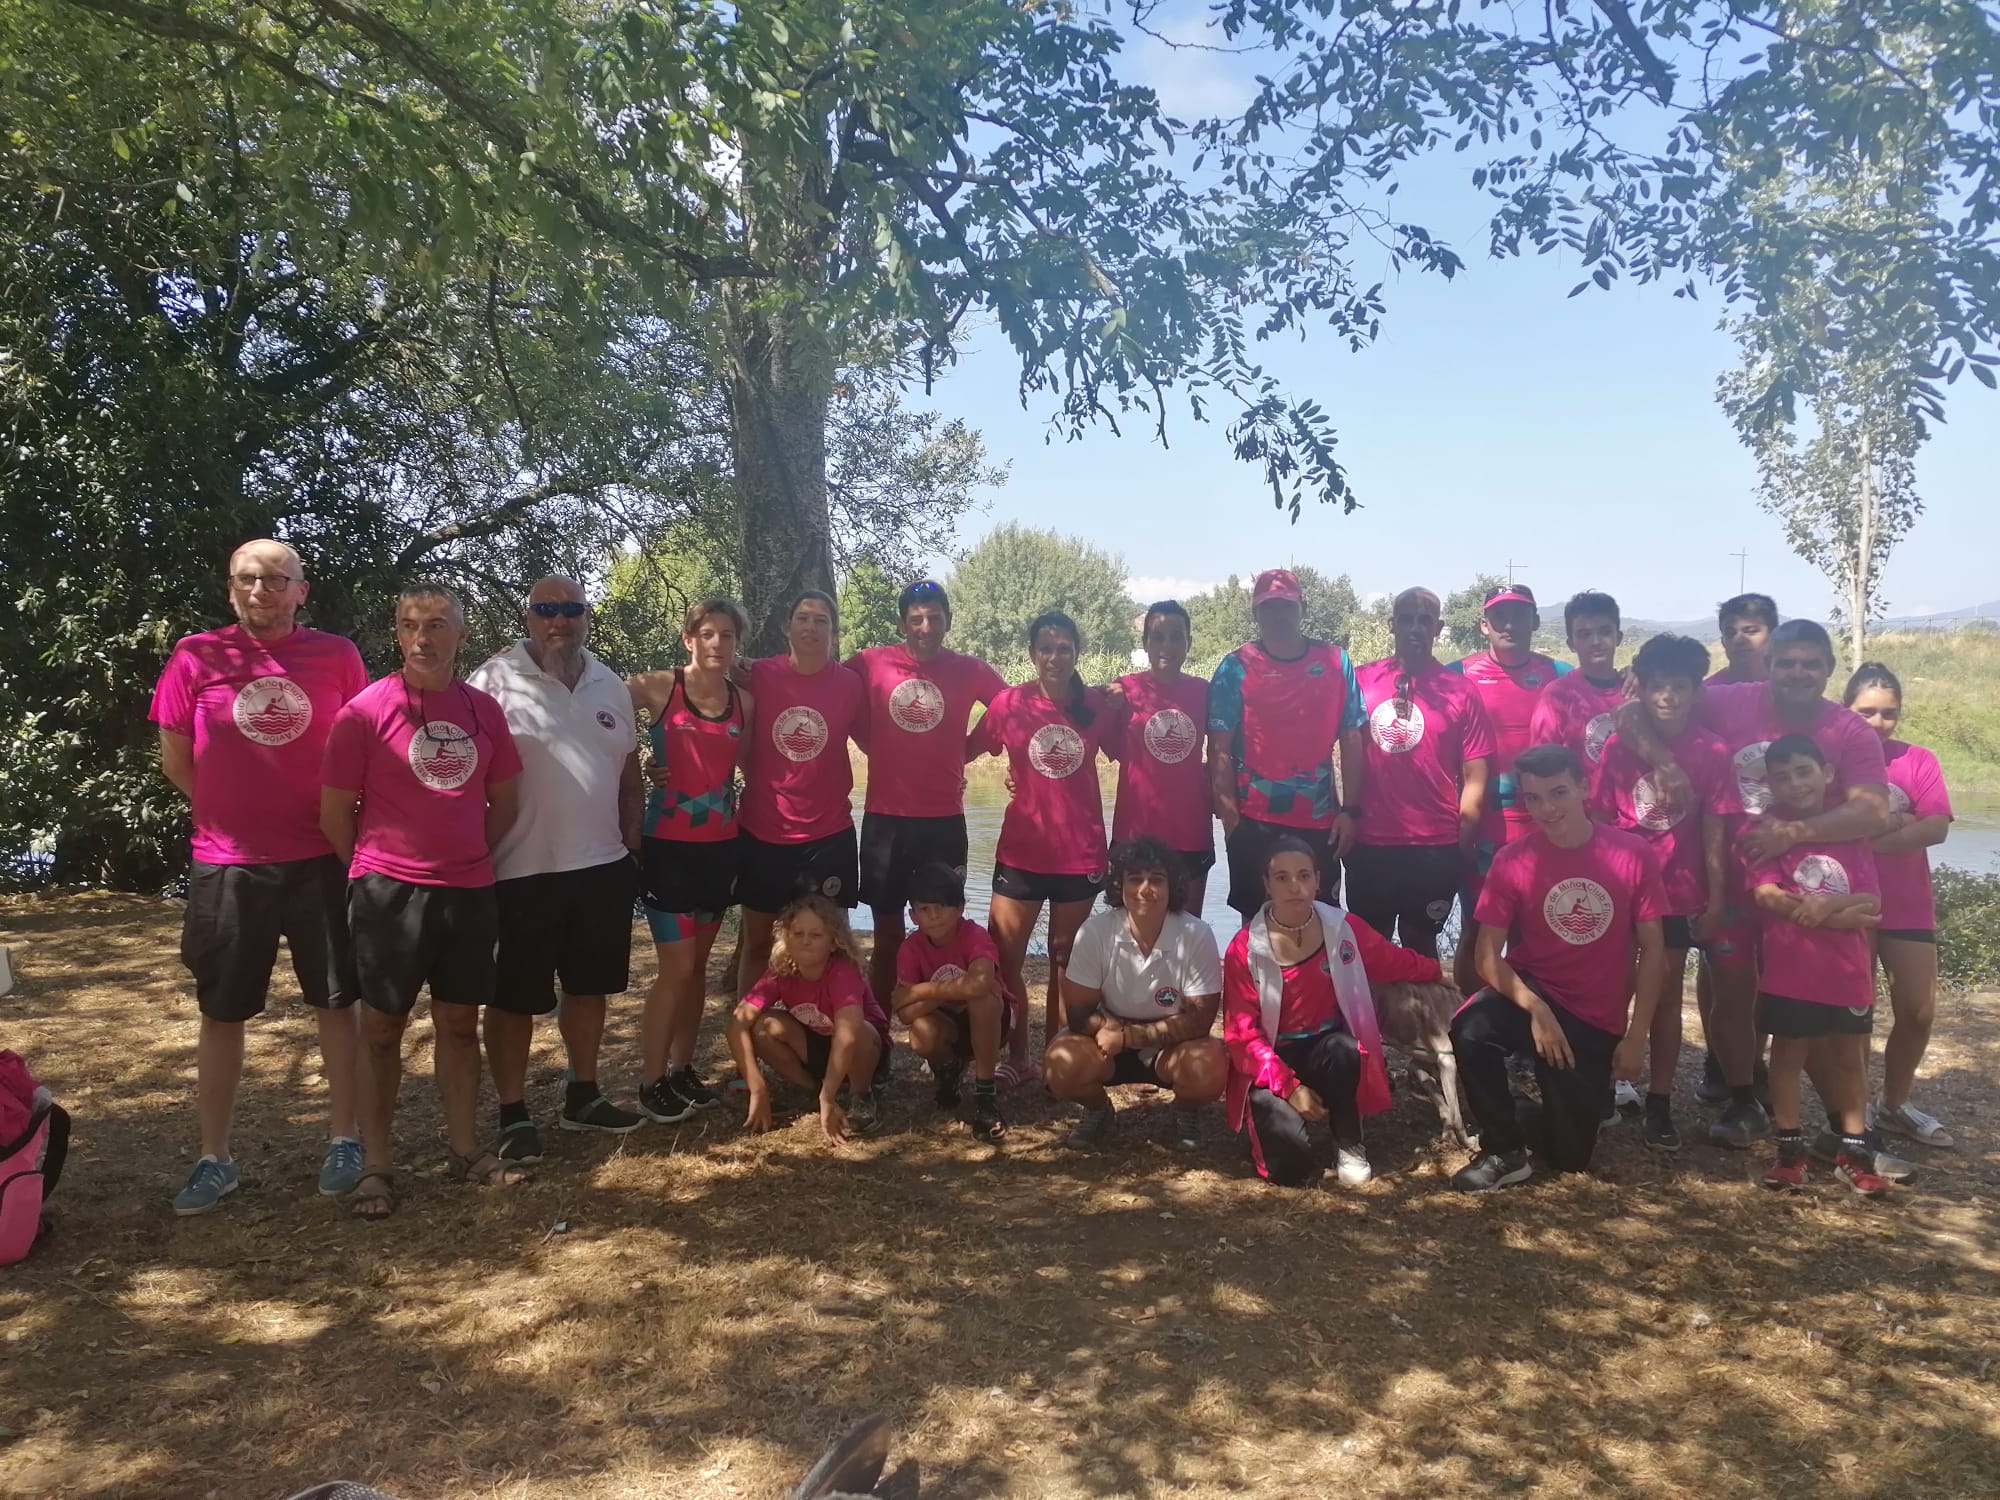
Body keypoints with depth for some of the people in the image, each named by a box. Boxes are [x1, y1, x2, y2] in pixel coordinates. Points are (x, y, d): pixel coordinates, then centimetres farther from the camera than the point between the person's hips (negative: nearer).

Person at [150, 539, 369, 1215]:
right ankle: (214, 1158, 22)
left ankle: (344, 1140, 21)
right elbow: (175, 759, 5)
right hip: (225, 864, 0)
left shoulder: (337, 656, 0)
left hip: (321, 859, 0)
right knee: (220, 1013, 9)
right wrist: (231, 814, 5)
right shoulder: (196, 656, -1)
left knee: (336, 1003, 7)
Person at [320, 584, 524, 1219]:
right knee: (383, 1028, 6)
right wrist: (375, 873, 4)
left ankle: (465, 1147, 26)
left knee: (460, 1022, 13)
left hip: (469, 890, 4)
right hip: (390, 892, -4)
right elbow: (335, 812, -3)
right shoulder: (366, 709, -8)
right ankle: (376, 1164, 18)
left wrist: (468, 856, 9)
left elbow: (505, 799, 13)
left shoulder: (483, 709, 4)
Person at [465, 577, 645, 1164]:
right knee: (514, 996, 6)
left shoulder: (610, 686, 10)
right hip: (523, 870, -6)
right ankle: (513, 1114, 20)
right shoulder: (495, 682, -8)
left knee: (590, 985, 16)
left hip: (603, 866, 6)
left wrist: (632, 847, 14)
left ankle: (583, 1096, 32)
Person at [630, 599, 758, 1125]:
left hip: (721, 846, 4)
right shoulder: (655, 688, -8)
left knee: (698, 965, 13)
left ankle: (682, 1069, 26)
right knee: (677, 968, -3)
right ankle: (652, 1083, 12)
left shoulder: (745, 701, 4)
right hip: (669, 845, -4)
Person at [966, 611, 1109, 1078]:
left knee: (1066, 959, 13)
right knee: (1003, 957, 2)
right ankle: (1017, 1057, 18)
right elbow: (965, 750, 5)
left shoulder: (1097, 703, -2)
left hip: (1081, 851, 1)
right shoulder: (1009, 702, -5)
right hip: (1021, 852, 0)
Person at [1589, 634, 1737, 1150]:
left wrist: (1716, 899, -4)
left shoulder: (1712, 752, -4)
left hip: (1678, 893, 0)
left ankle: (1659, 1104, 16)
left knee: (1666, 995, 9)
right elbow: (1599, 821, 1)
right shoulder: (1617, 746, -2)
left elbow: (1714, 832, -2)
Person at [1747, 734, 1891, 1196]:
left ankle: (1855, 1152, 22)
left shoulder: (1850, 832, 5)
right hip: (1790, 968, -3)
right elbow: (1767, 895, -16)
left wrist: (1829, 903, -23)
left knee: (1849, 1056, 12)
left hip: (1848, 969, 3)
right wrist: (1846, 914, -17)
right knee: (1789, 1052, 6)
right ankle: (1789, 1149, 15)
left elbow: (1871, 902, -2)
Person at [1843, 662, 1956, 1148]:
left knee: (1918, 1010, 4)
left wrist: (1876, 841, -23)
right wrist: (1897, 823, -16)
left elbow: (1938, 826, -10)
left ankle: (1893, 1104, 25)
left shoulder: (1918, 761, 2)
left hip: (1908, 904, 3)